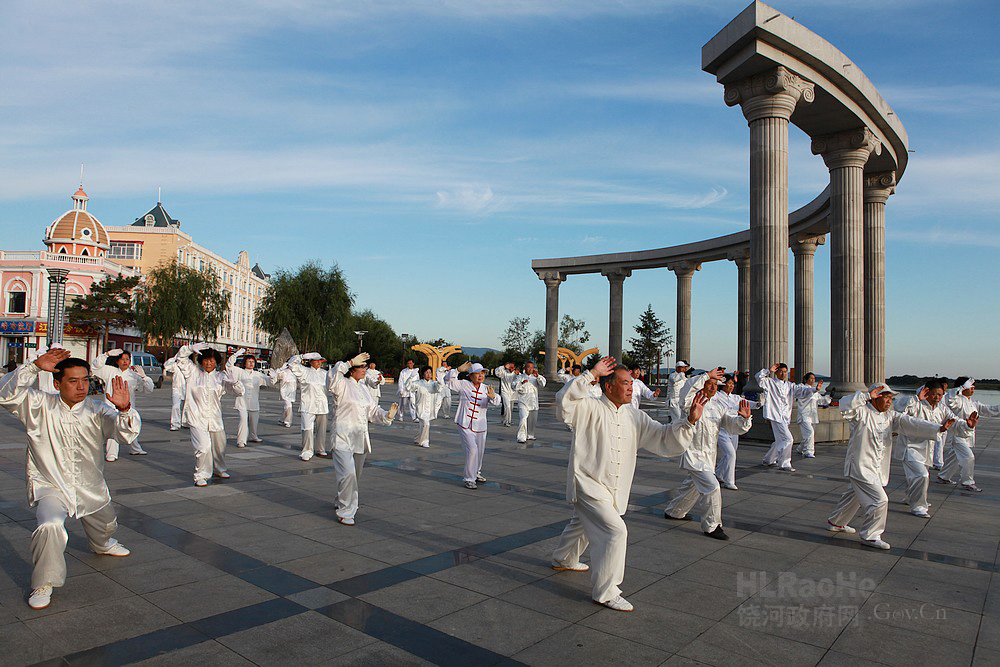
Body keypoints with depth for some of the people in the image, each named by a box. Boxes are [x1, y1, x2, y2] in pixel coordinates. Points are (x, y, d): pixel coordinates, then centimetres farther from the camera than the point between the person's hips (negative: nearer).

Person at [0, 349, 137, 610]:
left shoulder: (97, 409, -11)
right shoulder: (40, 406, -10)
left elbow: (126, 432, -25)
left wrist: (124, 410, -46)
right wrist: (34, 366, -34)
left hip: (91, 489, 3)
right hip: (50, 487, -3)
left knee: (106, 527, 24)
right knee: (49, 526, -31)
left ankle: (101, 545, 62)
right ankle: (43, 584, -10)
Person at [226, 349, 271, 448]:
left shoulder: (258, 374, 11)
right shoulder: (240, 372, 2)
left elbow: (269, 380, 15)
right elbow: (229, 365, -6)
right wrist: (238, 353, -12)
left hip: (254, 403, 4)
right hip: (242, 402, -4)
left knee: (254, 421, 15)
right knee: (243, 420, -16)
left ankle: (252, 437, 35)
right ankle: (241, 441, -12)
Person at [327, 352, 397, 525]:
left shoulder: (363, 389, 15)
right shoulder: (342, 385, -7)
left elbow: (373, 411, 14)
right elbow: (335, 373, -31)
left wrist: (387, 415, -3)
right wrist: (351, 362, -30)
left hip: (360, 439, 7)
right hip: (343, 438, -7)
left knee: (355, 476, 17)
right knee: (348, 474, -18)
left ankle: (342, 503, 40)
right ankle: (345, 512, -4)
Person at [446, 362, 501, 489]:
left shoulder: (486, 389, 4)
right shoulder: (463, 385, -2)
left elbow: (496, 402, -12)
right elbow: (448, 380, -9)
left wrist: (493, 397, -35)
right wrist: (458, 370, -21)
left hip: (480, 426, 4)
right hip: (465, 425, -4)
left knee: (480, 452, 16)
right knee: (472, 449, -17)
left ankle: (476, 473, 42)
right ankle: (469, 479, -6)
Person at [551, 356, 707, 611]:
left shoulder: (635, 417, 1)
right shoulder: (590, 409, -16)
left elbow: (665, 440, -1)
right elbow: (565, 399, -36)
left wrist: (690, 421, -16)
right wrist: (591, 374, -37)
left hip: (613, 489, 8)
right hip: (587, 484, -8)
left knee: (582, 524, 29)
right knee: (614, 531, -18)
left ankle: (563, 559, 56)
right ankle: (605, 592, -3)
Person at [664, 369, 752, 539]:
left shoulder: (719, 407, 6)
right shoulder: (692, 402, -14)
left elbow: (735, 427, 2)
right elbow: (688, 389, -37)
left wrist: (744, 418, -18)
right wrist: (707, 375, -33)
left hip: (709, 455, 8)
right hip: (693, 453, -8)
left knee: (693, 486, 23)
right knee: (712, 487, -15)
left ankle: (673, 512, 44)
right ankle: (711, 526, -1)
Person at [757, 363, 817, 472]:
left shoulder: (790, 386, 15)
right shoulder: (770, 382, 0)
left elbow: (801, 390, 4)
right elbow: (759, 377, -14)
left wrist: (814, 389, -11)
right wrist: (769, 371, -21)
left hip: (785, 417, 7)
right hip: (775, 416, -7)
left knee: (780, 440, 18)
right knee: (787, 439, -14)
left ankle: (768, 460, 34)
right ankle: (784, 464, -6)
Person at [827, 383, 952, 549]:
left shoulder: (890, 416, 7)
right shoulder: (862, 412, -15)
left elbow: (910, 423, -3)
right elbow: (845, 405, -34)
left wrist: (938, 428, -14)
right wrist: (867, 395, -34)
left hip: (876, 469, 8)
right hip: (860, 467, -8)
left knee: (853, 497, 22)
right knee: (880, 500, -11)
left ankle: (835, 523, 41)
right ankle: (870, 536, 5)